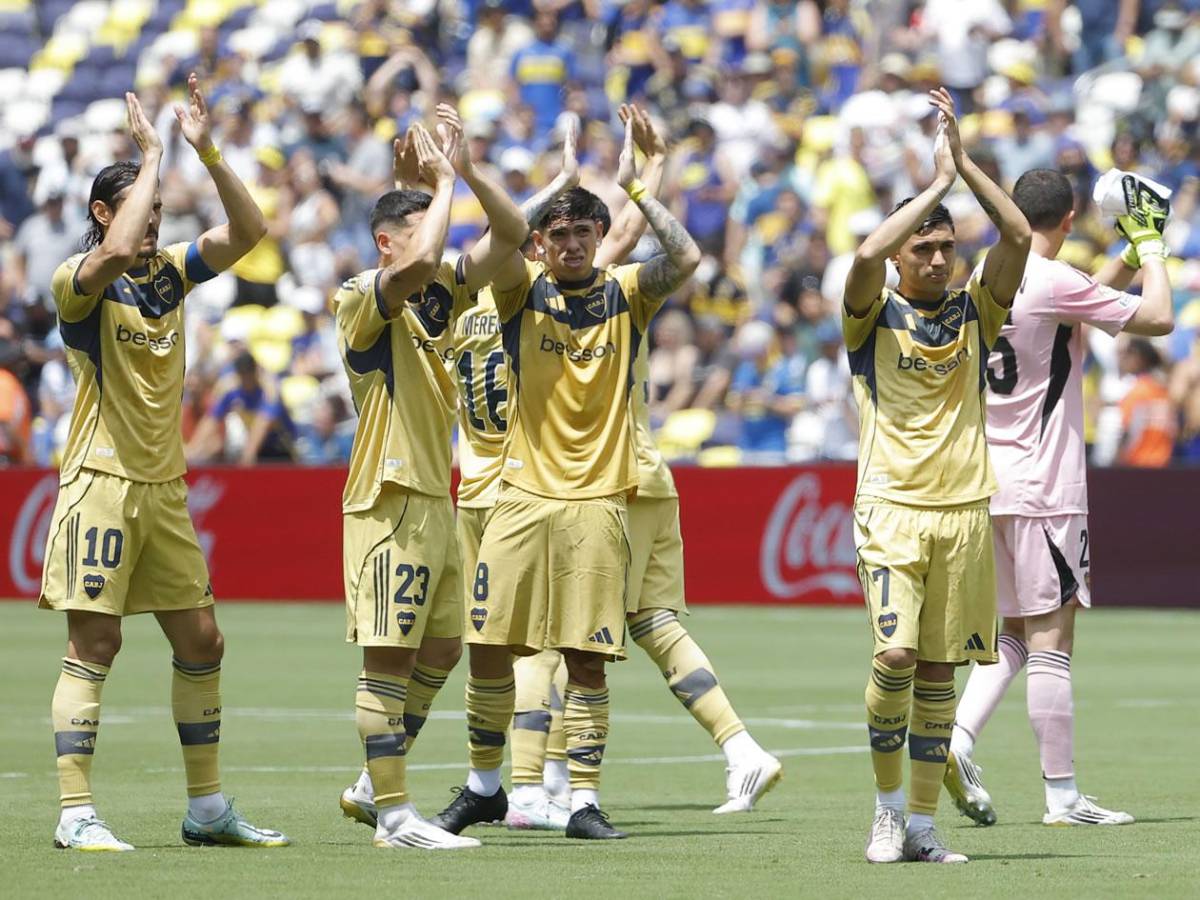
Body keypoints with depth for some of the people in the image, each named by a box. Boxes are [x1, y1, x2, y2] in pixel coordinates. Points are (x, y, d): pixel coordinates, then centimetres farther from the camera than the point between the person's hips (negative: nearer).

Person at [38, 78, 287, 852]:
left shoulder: (172, 271, 10)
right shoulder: (80, 281, -8)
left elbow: (248, 231, 1)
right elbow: (117, 251, -30)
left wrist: (208, 150, -9)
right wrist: (153, 156, -22)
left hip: (165, 489, 7)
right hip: (101, 483, -7)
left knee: (202, 642, 9)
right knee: (94, 647, -8)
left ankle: (208, 807, 18)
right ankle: (77, 815, -6)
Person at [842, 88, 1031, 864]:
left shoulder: (974, 314, 11)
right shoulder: (874, 318, 4)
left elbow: (1019, 237, -2)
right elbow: (866, 256, -17)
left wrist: (963, 160, -7)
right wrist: (938, 181, -13)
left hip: (965, 509, 3)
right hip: (891, 508, -3)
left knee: (940, 669, 3)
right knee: (896, 655, -16)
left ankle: (923, 824, 8)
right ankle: (888, 807, 1)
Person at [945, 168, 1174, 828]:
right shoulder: (1054, 280, -14)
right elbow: (1156, 318, -10)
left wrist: (1127, 260, 26)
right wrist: (1153, 254, 6)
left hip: (988, 479, 8)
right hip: (1043, 487, -8)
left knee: (1013, 634, 15)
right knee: (1051, 640, -4)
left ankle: (958, 741, -4)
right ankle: (1062, 797, -1)